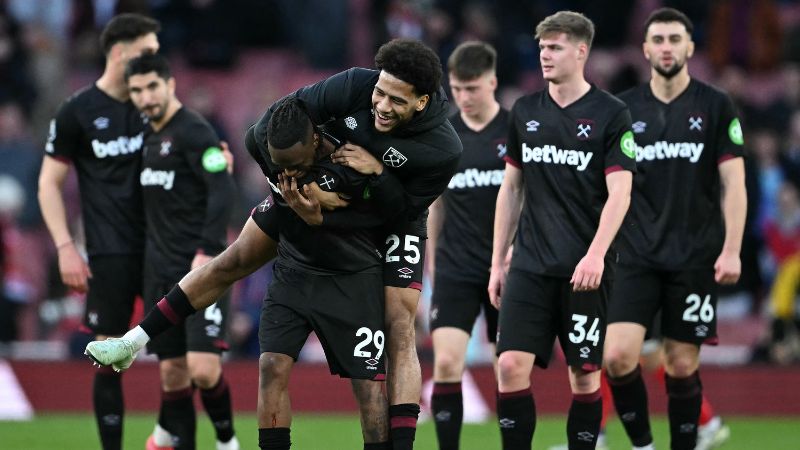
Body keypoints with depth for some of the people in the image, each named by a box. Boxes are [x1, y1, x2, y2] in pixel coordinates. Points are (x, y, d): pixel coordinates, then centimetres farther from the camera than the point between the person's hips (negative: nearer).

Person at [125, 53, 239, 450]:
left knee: (203, 369, -15)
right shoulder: (150, 135, 14)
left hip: (200, 269, -8)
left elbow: (223, 191, -17)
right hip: (160, 272, 8)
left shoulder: (193, 131, -10)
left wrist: (208, 251, -23)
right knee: (172, 370, 5)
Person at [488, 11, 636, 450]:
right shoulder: (526, 111, 10)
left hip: (585, 269, -3)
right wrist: (497, 263, 12)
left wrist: (596, 254, -21)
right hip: (530, 265, 3)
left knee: (584, 375, 2)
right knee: (511, 365, -9)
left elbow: (619, 191, -9)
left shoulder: (611, 114, -3)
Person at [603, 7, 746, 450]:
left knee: (682, 366, 1)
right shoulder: (624, 109, 6)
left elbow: (733, 182, 0)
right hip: (638, 258, 1)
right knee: (618, 355, -14)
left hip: (695, 259, -1)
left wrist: (732, 249, -9)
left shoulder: (716, 106, 1)